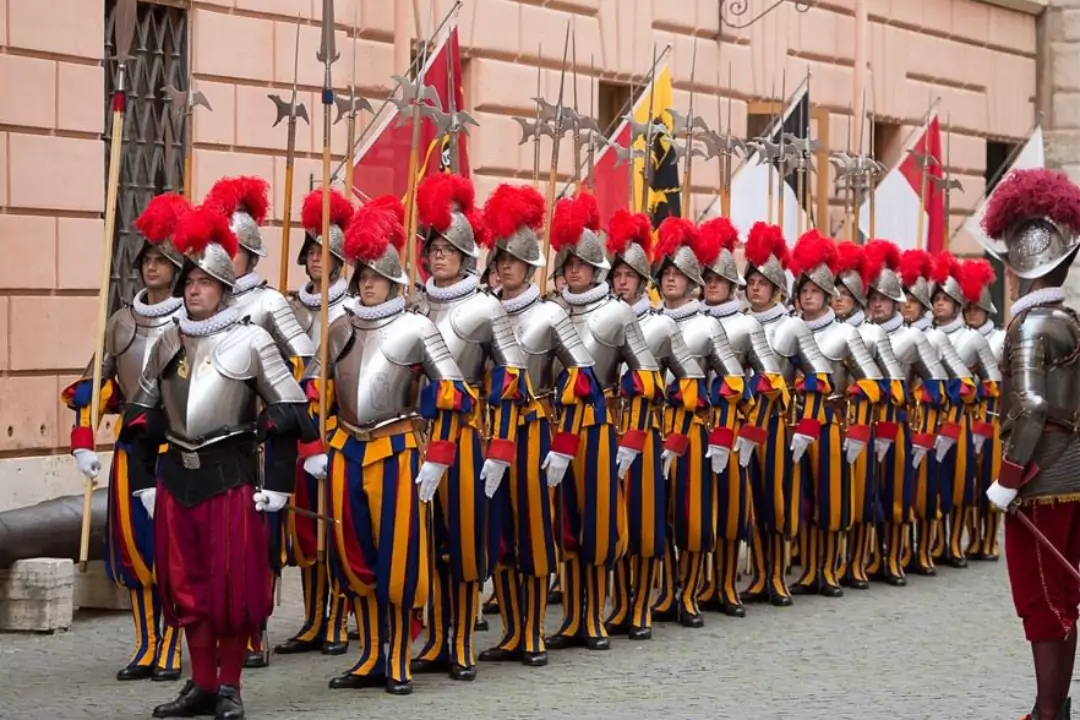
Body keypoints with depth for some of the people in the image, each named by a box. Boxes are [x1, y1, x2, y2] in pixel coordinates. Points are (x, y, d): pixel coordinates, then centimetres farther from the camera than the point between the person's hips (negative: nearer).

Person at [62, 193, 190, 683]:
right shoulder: (123, 321, 9)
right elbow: (92, 385, 11)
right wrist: (83, 442, 2)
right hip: (132, 449, 4)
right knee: (133, 545, 7)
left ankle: (169, 649, 8)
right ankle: (145, 648, 16)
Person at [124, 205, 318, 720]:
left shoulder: (252, 341, -3)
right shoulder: (168, 342, 10)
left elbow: (290, 411, -5)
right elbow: (142, 411, 17)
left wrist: (276, 483, -9)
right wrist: (145, 477, 10)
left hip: (231, 477, -4)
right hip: (177, 477, 4)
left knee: (234, 583, -1)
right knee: (185, 583, 8)